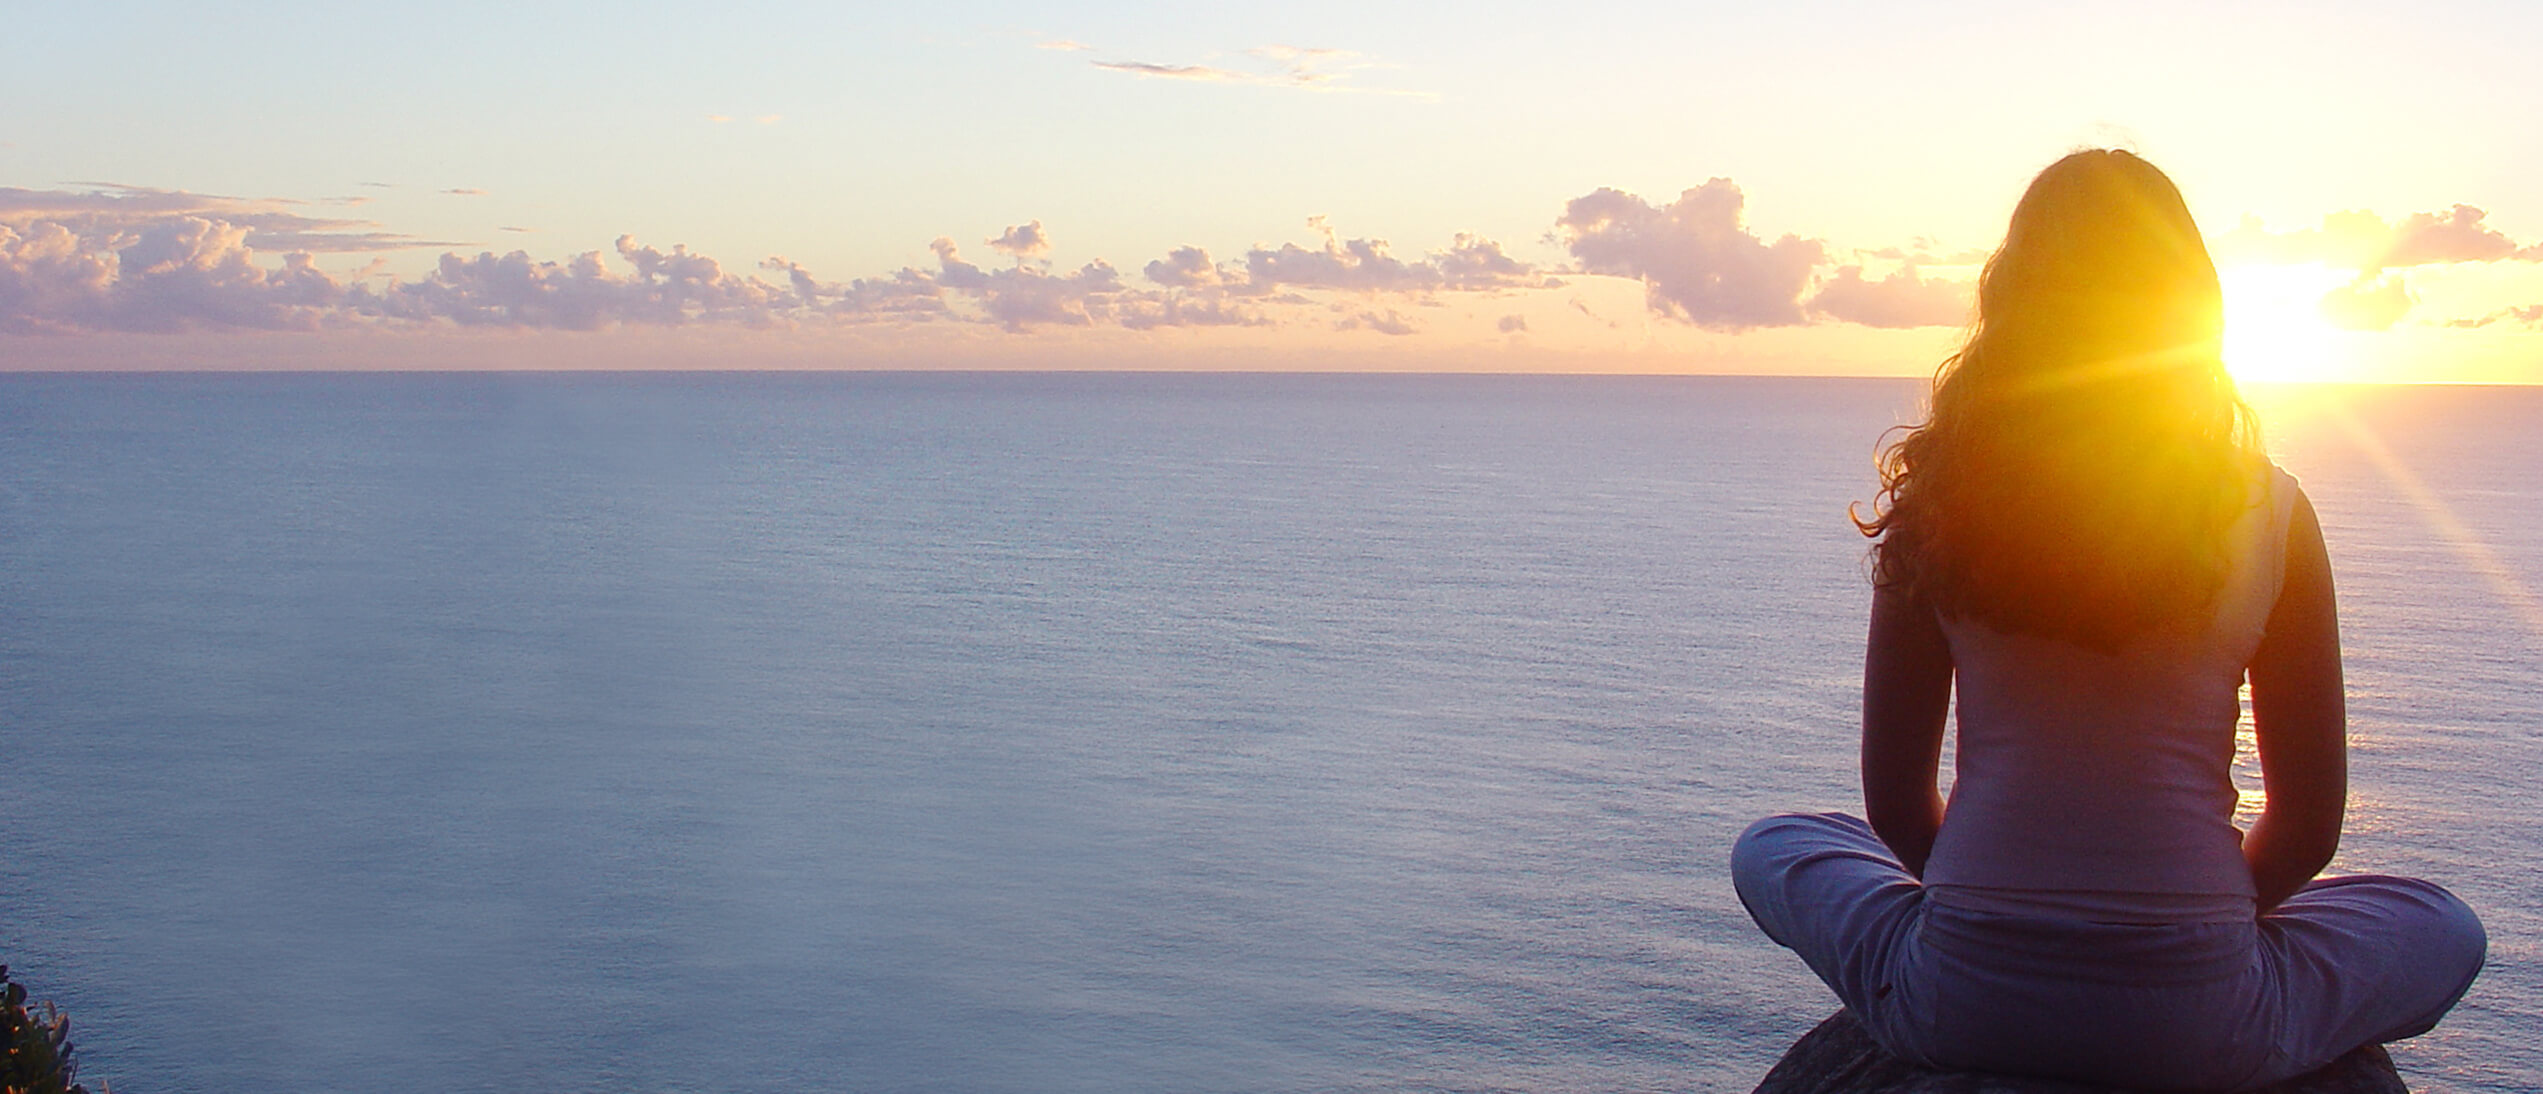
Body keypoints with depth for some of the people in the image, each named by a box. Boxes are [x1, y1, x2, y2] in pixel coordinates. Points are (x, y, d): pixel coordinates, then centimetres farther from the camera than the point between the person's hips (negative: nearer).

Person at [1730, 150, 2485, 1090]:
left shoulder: (1934, 496, -5)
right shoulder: (2270, 511, -6)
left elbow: (1895, 803, 1)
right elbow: (2309, 826, 1)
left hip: (1958, 1009, 0)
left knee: (1772, 850, 30)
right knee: (2446, 928, 28)